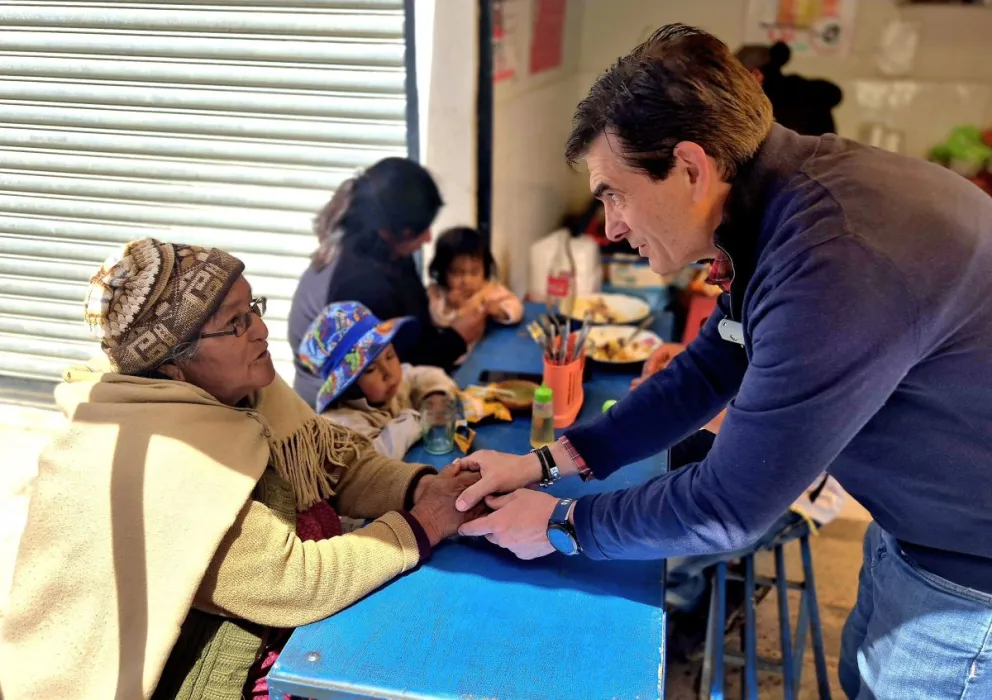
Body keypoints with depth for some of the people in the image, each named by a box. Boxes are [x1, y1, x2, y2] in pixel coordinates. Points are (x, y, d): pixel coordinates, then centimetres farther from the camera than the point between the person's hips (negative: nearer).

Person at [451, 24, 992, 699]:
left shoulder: (835, 261, -36)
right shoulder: (779, 205, -5)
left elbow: (727, 506, -28)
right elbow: (709, 370, 4)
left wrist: (561, 525, -12)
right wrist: (547, 462, -1)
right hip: (917, 527, 8)